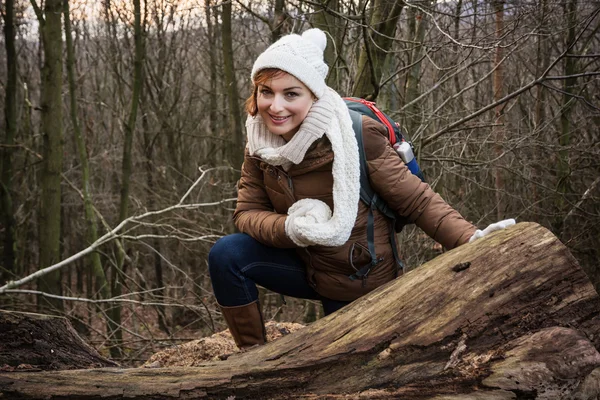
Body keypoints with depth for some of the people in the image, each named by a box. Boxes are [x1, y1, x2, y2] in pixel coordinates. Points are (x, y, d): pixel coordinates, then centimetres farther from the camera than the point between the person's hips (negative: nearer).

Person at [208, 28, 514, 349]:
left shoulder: (355, 136, -26)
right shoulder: (259, 145, -11)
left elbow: (416, 200, -22)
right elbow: (246, 214, -10)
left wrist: (471, 240, -37)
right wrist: (290, 228, -31)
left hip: (360, 284, -4)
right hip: (308, 266, 4)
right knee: (227, 254, -19)